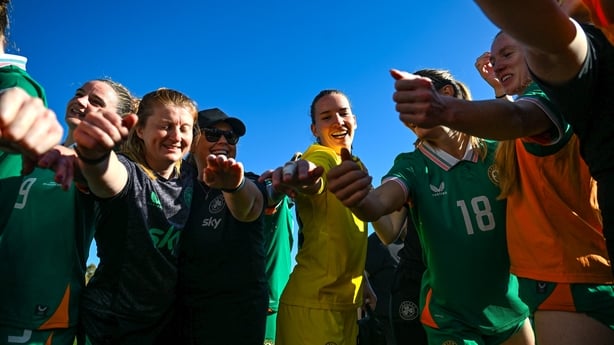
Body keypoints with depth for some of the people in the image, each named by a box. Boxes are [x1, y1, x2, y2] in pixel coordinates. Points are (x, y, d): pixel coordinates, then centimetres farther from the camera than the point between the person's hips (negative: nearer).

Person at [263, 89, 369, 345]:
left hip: (345, 302, 8)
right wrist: (300, 171, -58)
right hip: (315, 303, -8)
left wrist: (364, 288, 17)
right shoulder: (321, 156, -11)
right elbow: (314, 184, -36)